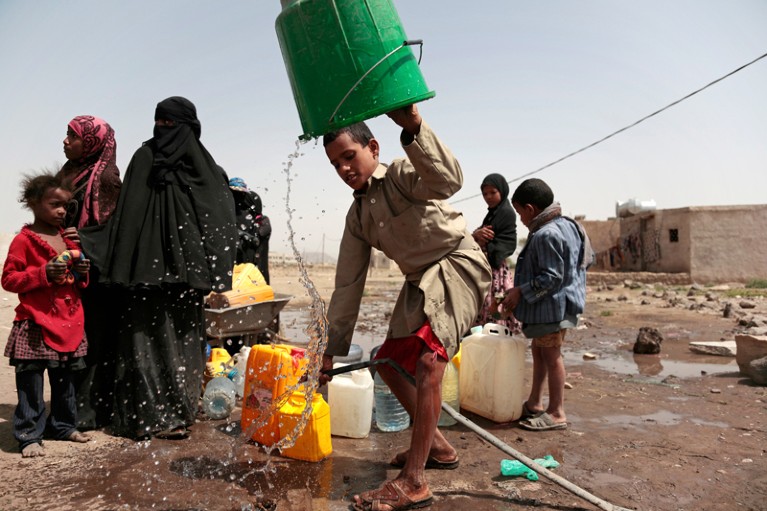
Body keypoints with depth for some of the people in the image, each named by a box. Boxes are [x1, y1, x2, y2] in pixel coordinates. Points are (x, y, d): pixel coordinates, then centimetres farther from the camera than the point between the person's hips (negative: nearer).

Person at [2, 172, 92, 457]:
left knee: (65, 380, 16)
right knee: (31, 383, -1)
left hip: (69, 322, 6)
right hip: (36, 324, -6)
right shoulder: (23, 240, -6)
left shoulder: (68, 238, 14)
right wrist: (44, 273, -20)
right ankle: (29, 436, 10)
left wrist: (82, 272, 2)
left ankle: (63, 425, 29)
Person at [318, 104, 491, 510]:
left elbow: (448, 180, -37)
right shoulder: (357, 217, 8)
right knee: (388, 360, 13)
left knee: (428, 358, -26)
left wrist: (414, 128, -51)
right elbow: (347, 286, 9)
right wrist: (331, 349, 9)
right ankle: (436, 446, 30)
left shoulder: (402, 175, -12)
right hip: (421, 280, 9)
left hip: (458, 263, -9)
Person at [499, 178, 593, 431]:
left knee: (551, 355, 0)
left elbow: (551, 277, -25)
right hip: (552, 305, 11)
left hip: (551, 308, -11)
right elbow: (588, 258, 17)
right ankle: (534, 404, 31)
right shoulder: (565, 225, 9)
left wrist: (520, 291, -19)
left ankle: (556, 413, 13)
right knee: (539, 351, 18)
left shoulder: (546, 235, -22)